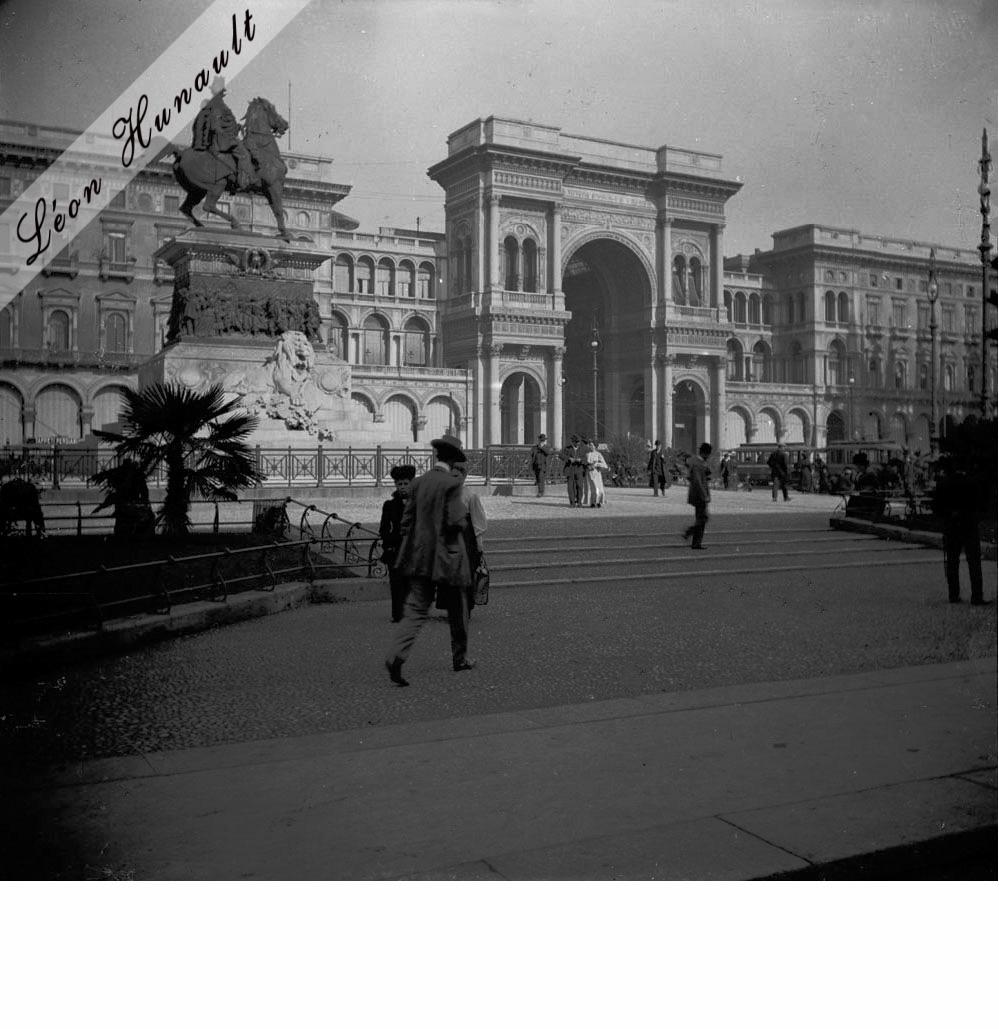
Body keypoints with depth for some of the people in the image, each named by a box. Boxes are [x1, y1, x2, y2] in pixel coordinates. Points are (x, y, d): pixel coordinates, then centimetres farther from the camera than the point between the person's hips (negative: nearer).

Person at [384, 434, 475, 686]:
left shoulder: (419, 482, 5)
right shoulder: (452, 483, -12)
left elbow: (406, 521, 8)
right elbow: (455, 521, -18)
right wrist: (464, 519, 4)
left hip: (420, 556, 5)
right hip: (448, 556, -4)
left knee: (415, 609, 3)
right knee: (457, 610, 15)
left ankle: (395, 656, -17)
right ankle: (459, 658, 29)